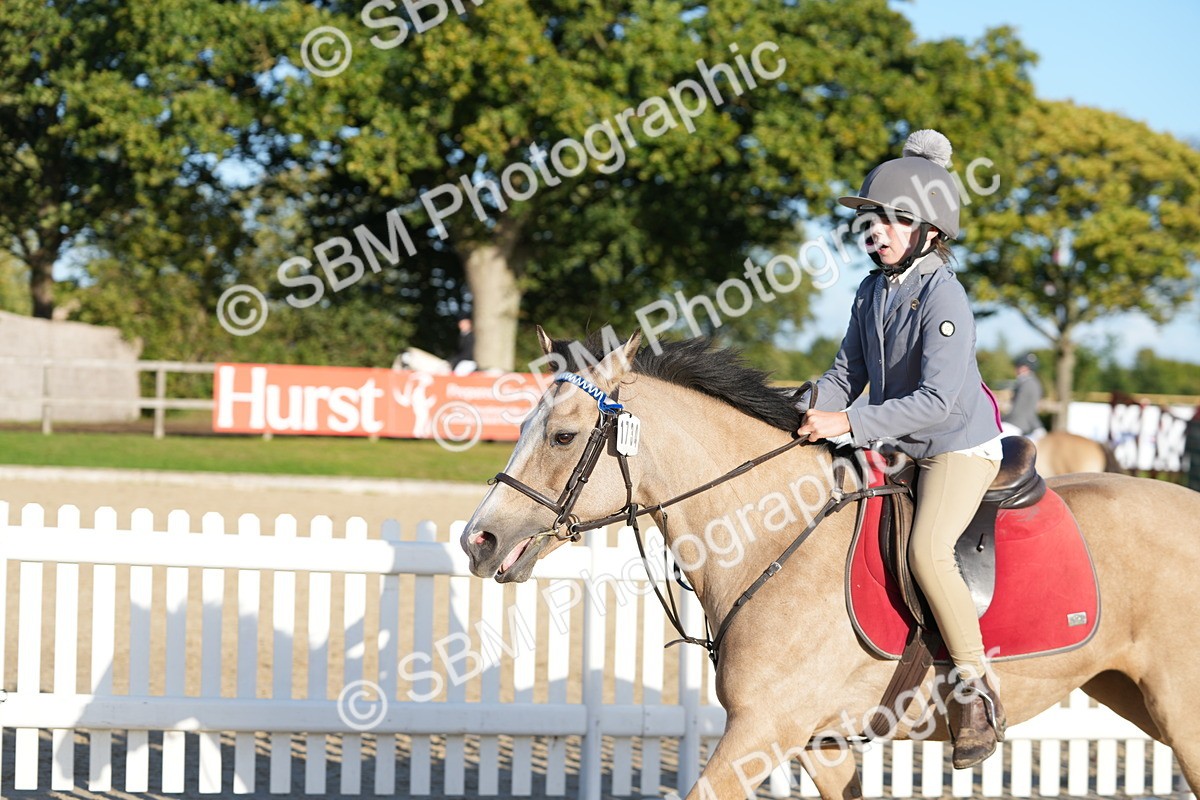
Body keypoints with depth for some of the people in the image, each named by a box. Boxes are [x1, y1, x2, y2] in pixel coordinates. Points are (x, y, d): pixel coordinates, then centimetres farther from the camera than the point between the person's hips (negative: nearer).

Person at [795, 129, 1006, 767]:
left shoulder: (943, 297, -21)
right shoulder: (872, 293, 5)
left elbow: (938, 398, -28)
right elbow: (848, 371, 12)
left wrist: (850, 424, -31)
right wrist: (814, 411, -9)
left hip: (962, 445, -9)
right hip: (898, 449, 9)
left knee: (928, 550, -30)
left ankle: (977, 692, -19)